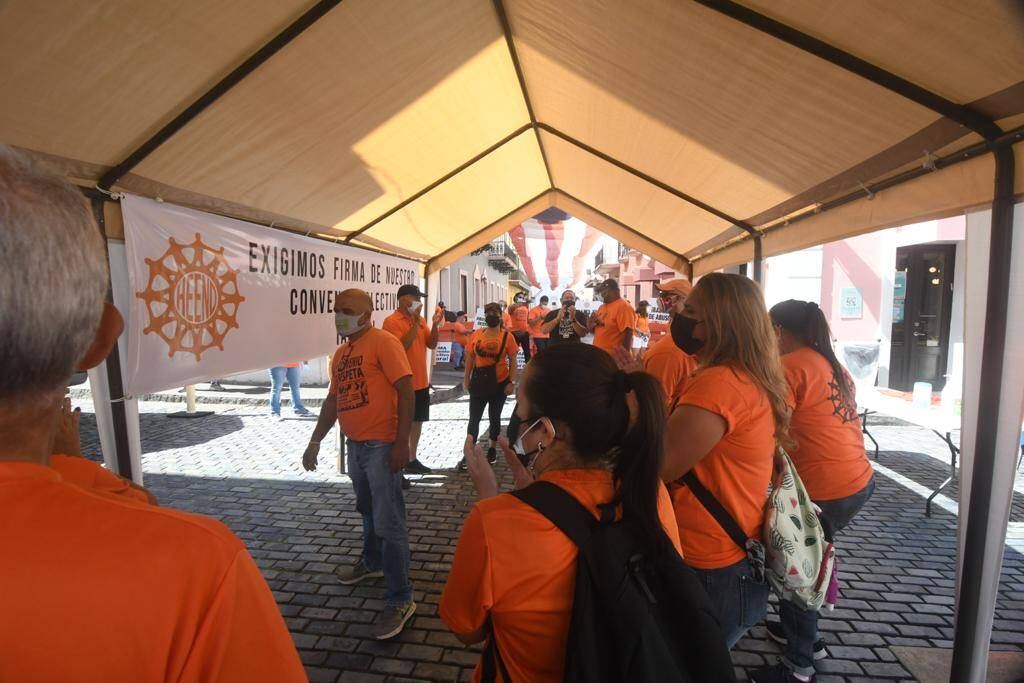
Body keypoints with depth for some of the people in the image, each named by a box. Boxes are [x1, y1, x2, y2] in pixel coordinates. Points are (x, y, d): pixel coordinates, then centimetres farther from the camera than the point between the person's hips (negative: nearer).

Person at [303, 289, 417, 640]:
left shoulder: (382, 342, -12)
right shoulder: (340, 353, 14)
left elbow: (406, 390, -18)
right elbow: (333, 400, 20)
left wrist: (401, 442, -21)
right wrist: (315, 442, 20)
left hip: (381, 445, -8)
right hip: (354, 444, 8)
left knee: (388, 522, -4)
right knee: (368, 511, 25)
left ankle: (400, 600, 7)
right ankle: (372, 562, 46)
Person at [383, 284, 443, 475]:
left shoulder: (420, 320, 10)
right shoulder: (391, 321, -12)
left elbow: (432, 344, 7)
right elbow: (401, 346, -23)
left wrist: (435, 324, -7)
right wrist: (415, 323, -23)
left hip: (421, 382, 8)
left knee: (417, 421, 15)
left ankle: (412, 460, 27)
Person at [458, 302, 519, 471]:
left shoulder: (507, 336, -6)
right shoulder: (476, 335, 1)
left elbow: (512, 361, -4)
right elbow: (470, 357, 7)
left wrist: (511, 382, -10)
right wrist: (466, 379, 4)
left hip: (499, 383, -2)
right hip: (479, 382, 2)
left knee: (494, 417, 12)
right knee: (474, 419, 2)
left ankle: (492, 449, 30)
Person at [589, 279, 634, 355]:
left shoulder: (623, 306, -13)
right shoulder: (602, 307, 14)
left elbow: (628, 334, -19)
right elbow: (593, 329, 20)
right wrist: (592, 323, -3)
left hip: (614, 357, -9)